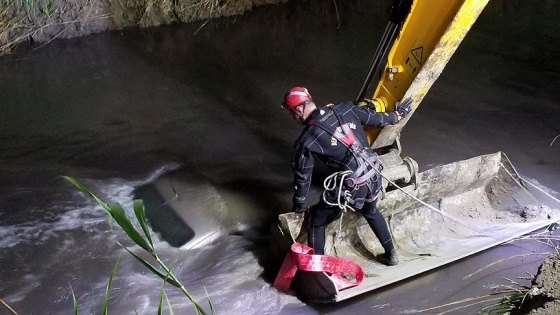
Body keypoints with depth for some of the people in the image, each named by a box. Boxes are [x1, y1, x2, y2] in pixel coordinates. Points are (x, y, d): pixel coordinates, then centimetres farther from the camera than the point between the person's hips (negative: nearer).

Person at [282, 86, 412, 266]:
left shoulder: (307, 140, -12)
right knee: (371, 212, 37)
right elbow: (376, 118, 13)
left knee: (315, 222, 16)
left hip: (350, 187, -6)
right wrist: (398, 114, 34)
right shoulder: (345, 109, -1)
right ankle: (391, 254, 48)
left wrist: (299, 204, 16)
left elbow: (302, 175, -1)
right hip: (374, 174, 7)